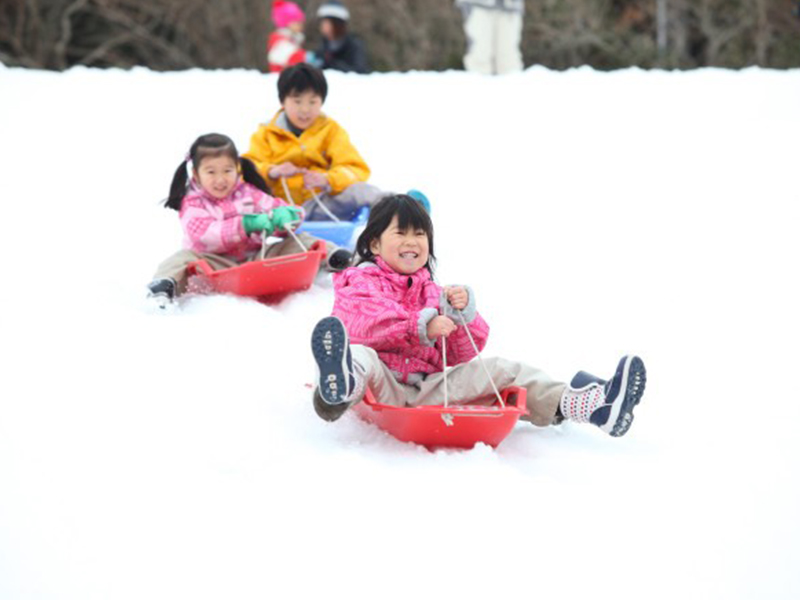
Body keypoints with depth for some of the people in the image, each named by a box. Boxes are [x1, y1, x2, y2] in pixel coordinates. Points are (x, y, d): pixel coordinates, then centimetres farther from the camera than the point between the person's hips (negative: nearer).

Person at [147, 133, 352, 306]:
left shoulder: (248, 193, 12)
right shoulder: (193, 204, 1)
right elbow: (203, 236, -18)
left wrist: (283, 216, -20)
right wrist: (245, 225, -30)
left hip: (255, 257, 3)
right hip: (217, 264, -3)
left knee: (298, 242, -9)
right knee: (184, 259, -30)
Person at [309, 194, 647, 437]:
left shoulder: (430, 290, 29)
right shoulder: (361, 282, 12)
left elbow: (460, 355, 19)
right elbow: (365, 323, -14)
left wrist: (464, 313, -2)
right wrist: (422, 325, -26)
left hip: (429, 387, 6)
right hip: (385, 388, -6)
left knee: (502, 371, -6)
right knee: (360, 355, -39)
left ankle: (574, 403, -24)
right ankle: (344, 386, -79)